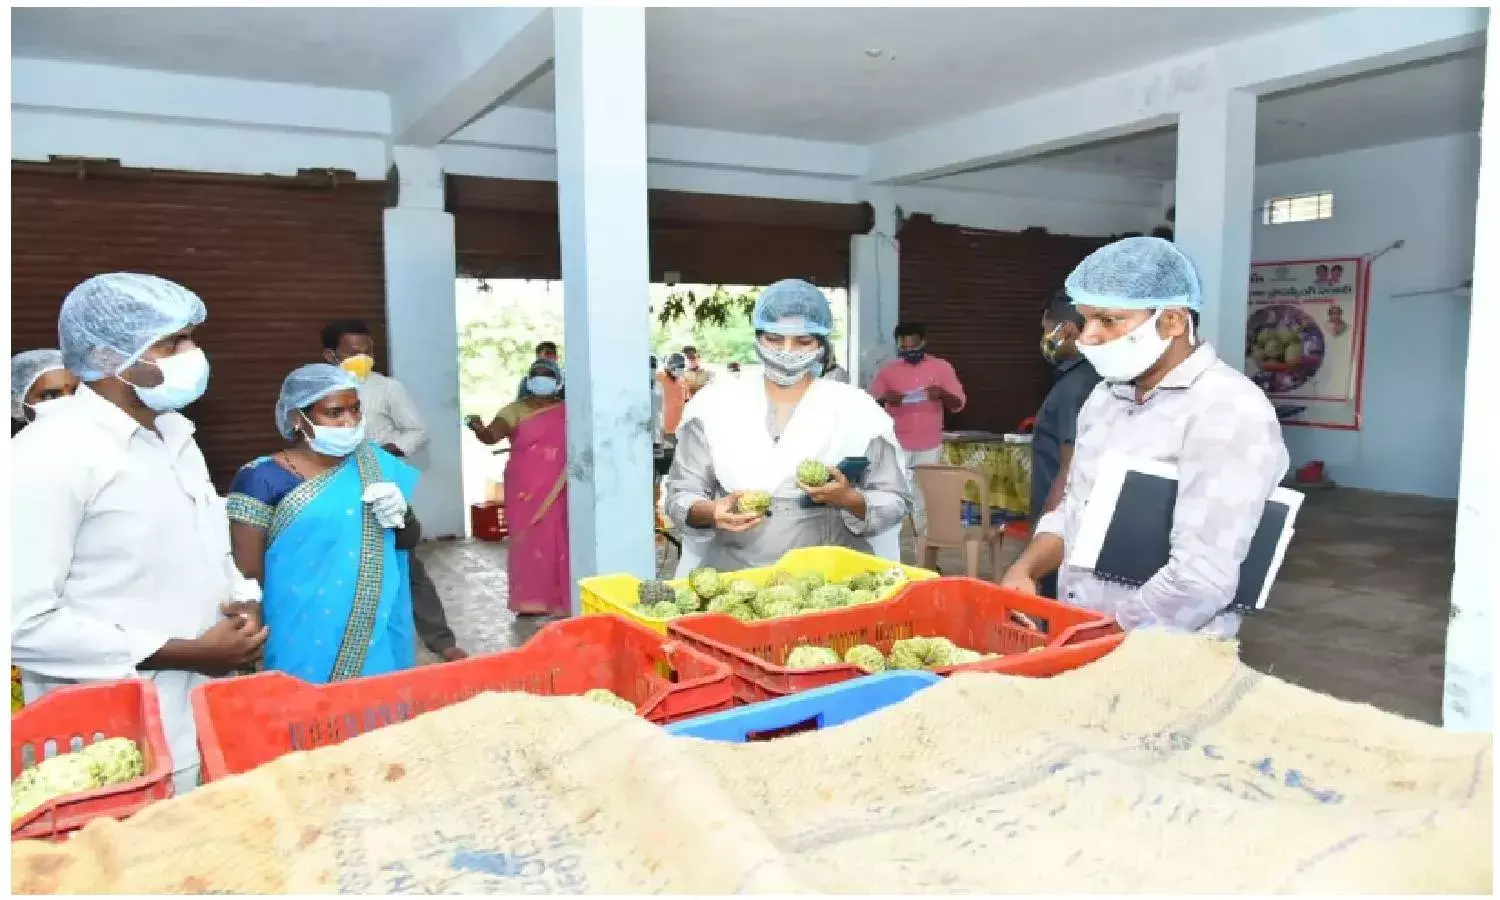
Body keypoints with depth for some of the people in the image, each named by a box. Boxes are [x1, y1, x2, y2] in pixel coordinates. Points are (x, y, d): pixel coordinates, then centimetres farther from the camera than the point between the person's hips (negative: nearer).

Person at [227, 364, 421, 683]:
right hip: (306, 653, -4)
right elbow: (246, 578, -7)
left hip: (380, 642, 4)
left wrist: (402, 516, -9)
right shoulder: (263, 480, -9)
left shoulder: (376, 463, 5)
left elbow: (410, 541, 11)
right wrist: (249, 660, -7)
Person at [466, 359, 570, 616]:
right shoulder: (516, 409, 1)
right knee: (527, 540, 0)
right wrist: (480, 430, -34)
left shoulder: (567, 411, 5)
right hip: (525, 489, 0)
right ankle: (530, 600, 7)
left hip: (557, 490, 1)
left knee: (557, 541, 1)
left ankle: (559, 599, 11)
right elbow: (493, 434, -13)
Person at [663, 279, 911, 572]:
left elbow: (895, 502, 7)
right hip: (731, 575, 1)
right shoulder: (713, 405, 6)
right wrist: (711, 513, -13)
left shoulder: (857, 410, 4)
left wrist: (849, 500, -13)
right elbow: (680, 494, 7)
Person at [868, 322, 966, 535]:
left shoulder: (941, 367, 1)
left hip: (930, 447, 1)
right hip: (897, 446, -1)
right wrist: (884, 399, -23)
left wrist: (942, 394, -20)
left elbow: (959, 404, 1)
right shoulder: (888, 370, 0)